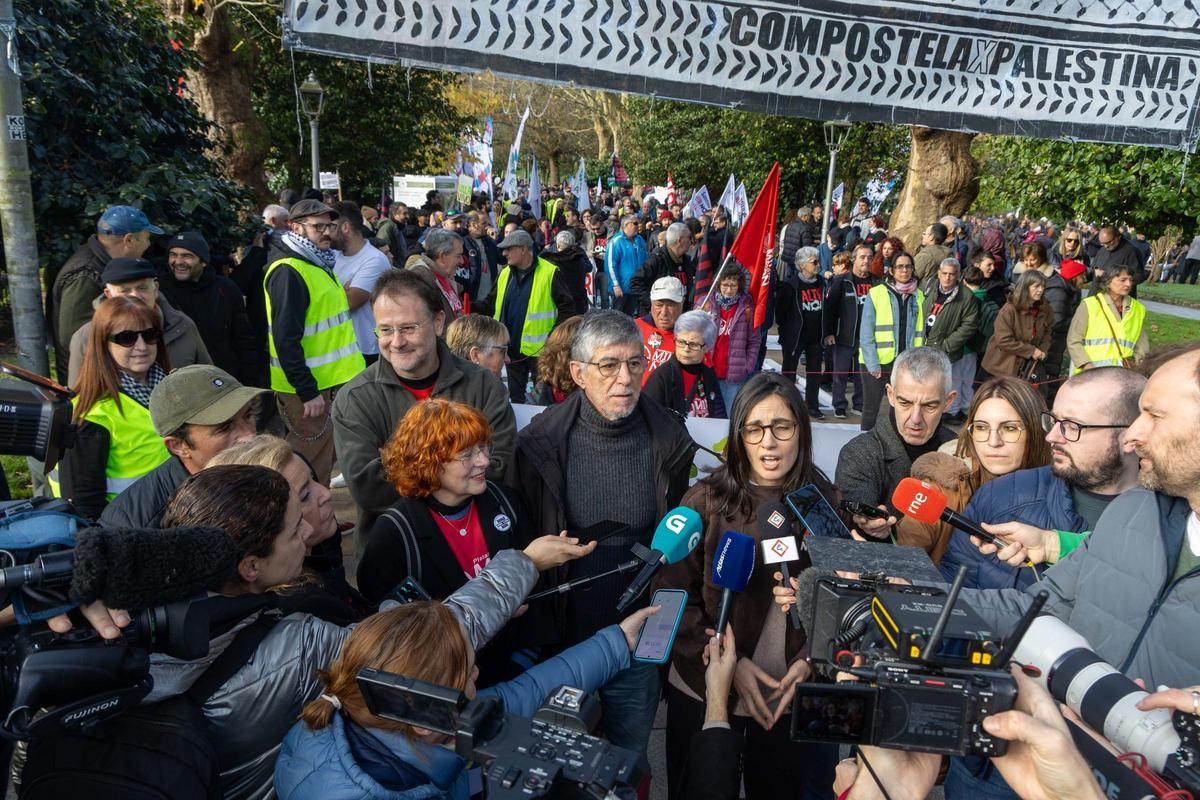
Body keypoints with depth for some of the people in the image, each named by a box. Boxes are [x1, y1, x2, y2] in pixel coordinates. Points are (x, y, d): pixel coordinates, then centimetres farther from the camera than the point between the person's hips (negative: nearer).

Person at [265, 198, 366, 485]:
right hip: (306, 387, -9)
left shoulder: (318, 264, 14)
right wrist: (307, 391, -23)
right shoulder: (288, 271, -17)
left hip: (327, 380, 9)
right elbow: (285, 338, -22)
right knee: (312, 464, -1)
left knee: (324, 455, 17)